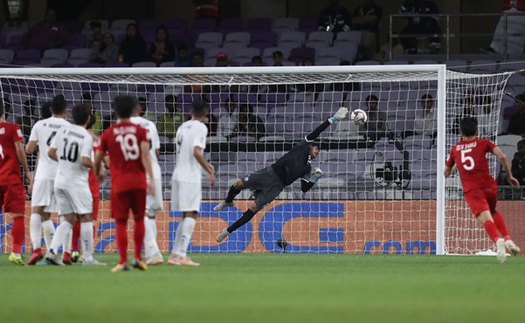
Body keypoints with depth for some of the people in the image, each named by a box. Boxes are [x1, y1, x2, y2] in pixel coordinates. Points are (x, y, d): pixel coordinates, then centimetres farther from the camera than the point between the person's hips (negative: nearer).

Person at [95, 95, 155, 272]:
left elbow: (97, 159, 10)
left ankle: (123, 261, -4)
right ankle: (138, 257, 11)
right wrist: (151, 179, -13)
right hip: (138, 181, 1)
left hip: (119, 183, -1)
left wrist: (98, 174, 31)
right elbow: (145, 155, -9)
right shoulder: (140, 131, 3)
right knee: (139, 219, 14)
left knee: (121, 222, 1)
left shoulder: (107, 134, 4)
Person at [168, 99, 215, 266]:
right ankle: (182, 255, -16)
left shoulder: (183, 127, 16)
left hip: (178, 176, 8)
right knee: (191, 215, -8)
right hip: (190, 177, -8)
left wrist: (205, 164, 31)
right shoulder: (200, 128, -7)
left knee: (187, 216, 14)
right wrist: (210, 171, -14)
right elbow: (196, 152, -19)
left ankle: (175, 254, 12)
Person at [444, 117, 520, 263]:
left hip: (471, 190, -1)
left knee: (486, 218, -19)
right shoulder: (484, 143, 12)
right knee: (494, 212, 28)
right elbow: (502, 156, -5)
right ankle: (508, 239, 7)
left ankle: (497, 240, -50)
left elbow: (446, 173, 30)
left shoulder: (455, 149, 18)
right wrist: (509, 176, 5)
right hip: (489, 186, 1)